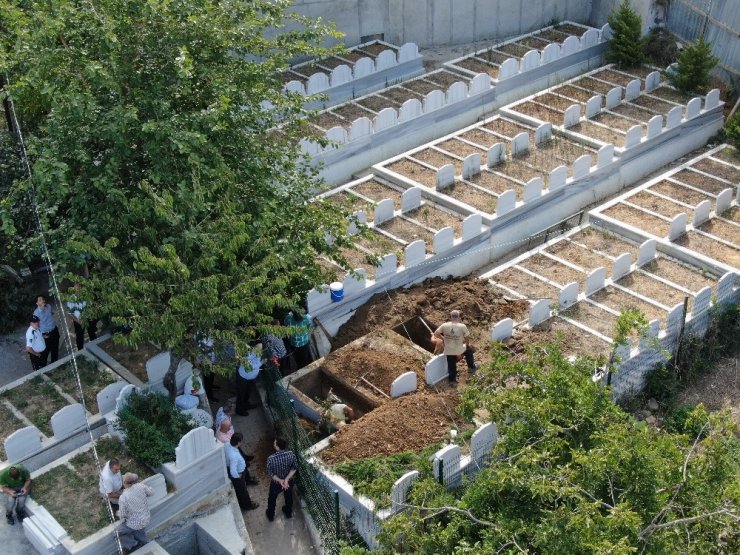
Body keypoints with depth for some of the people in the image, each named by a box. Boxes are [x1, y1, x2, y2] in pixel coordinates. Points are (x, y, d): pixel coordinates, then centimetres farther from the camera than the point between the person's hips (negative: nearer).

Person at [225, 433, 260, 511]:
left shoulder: (227, 445, -19)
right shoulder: (234, 455, -44)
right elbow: (233, 471, -41)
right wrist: (238, 476, -21)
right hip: (237, 474, -8)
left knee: (238, 489, 32)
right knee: (242, 490, 20)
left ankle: (241, 502, 57)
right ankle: (247, 505, 45)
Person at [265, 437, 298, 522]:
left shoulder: (271, 458, -34)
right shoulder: (291, 454, -25)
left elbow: (270, 473, -22)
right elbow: (294, 468, -14)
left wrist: (280, 481, -16)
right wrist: (286, 479, -17)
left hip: (276, 483, -2)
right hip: (289, 482, 2)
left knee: (272, 499, 28)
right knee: (288, 497, 31)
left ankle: (270, 515, 50)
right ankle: (288, 513, 55)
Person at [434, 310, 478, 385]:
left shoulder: (445, 325, -13)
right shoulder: (462, 326, -18)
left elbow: (436, 334, -8)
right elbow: (467, 338, -9)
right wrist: (467, 344, 13)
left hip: (448, 351, 1)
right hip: (459, 349, -1)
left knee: (451, 365, 18)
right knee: (469, 350, 30)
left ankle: (452, 379, 27)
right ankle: (471, 367, 44)